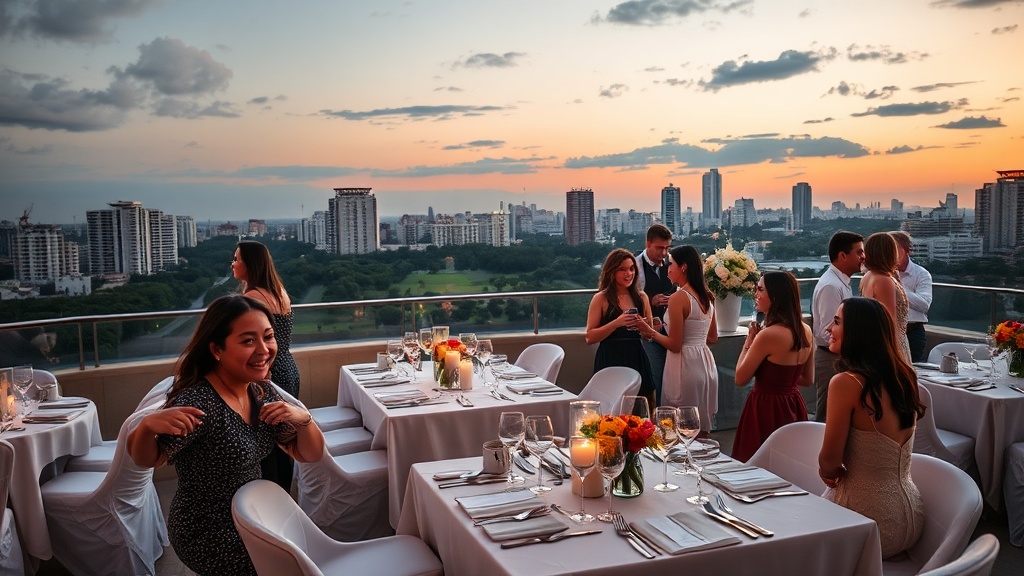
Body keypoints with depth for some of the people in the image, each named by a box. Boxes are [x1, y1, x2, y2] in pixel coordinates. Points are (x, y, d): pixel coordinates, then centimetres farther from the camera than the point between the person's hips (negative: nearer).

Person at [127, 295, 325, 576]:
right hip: (209, 537, -6)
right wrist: (148, 425, -37)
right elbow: (146, 459, -15)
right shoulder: (197, 404, -26)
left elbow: (309, 454, 0)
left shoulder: (262, 392, -5)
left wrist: (303, 418, -21)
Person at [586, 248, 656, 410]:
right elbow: (590, 337, -7)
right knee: (613, 412, -2)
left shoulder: (641, 297, 10)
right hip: (610, 361, -4)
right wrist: (616, 323, -17)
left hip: (637, 360, 4)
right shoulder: (601, 299, -2)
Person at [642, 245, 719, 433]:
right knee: (702, 430, 16)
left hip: (685, 366, -8)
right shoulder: (707, 296, 8)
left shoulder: (678, 298, -15)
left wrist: (651, 332, -2)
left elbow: (674, 345, -15)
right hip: (705, 363, 8)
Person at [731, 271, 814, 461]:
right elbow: (808, 379, 14)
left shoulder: (768, 335, -21)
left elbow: (740, 379, -12)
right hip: (794, 406, 8)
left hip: (767, 409, -8)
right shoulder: (805, 330, 3)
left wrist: (748, 342, -4)